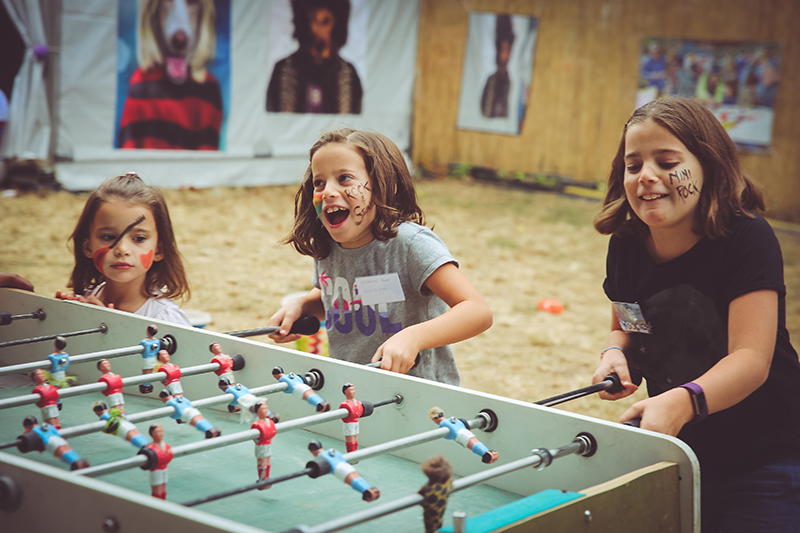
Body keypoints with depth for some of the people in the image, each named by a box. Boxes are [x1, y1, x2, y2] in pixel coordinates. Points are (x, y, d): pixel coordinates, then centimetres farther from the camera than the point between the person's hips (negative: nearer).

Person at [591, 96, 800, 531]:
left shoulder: (748, 241, -20)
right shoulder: (626, 246, -3)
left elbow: (752, 359, -29)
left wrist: (682, 401, -47)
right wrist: (616, 354, -10)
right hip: (676, 455, 5)